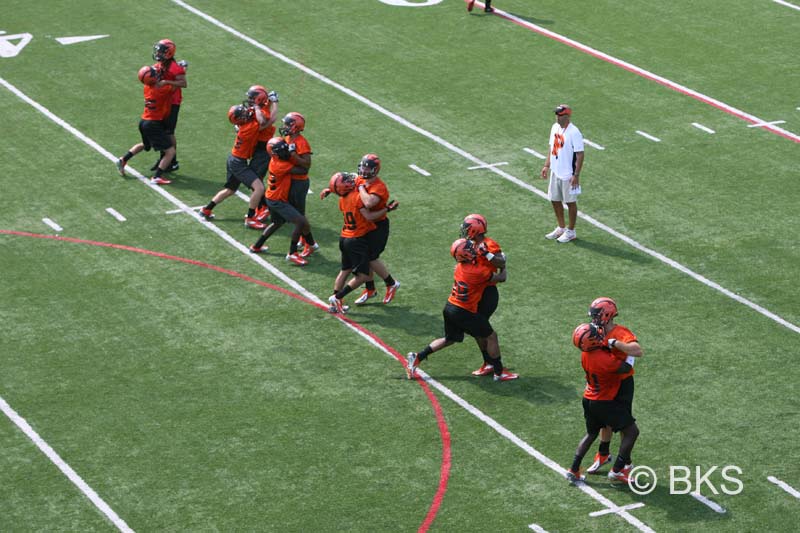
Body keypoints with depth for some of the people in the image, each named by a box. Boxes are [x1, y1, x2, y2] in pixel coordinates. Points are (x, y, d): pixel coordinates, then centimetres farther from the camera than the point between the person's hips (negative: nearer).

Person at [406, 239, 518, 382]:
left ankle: (417, 357, 22)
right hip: (464, 313, -8)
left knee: (449, 339, 27)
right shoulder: (478, 272, -24)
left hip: (449, 307, 8)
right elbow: (501, 278, -11)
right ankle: (499, 373, 16)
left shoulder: (459, 266, -2)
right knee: (491, 337, 8)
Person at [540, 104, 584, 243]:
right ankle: (561, 228, 33)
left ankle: (571, 232, 18)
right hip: (555, 172, 8)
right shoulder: (555, 127, 4)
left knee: (570, 202, 6)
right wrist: (547, 165, 14)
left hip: (568, 174, -8)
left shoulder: (574, 132, -20)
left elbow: (580, 155, -19)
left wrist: (576, 175, -20)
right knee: (555, 200, 17)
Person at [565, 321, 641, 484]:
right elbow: (626, 368, -20)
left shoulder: (585, 354, -8)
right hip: (605, 403, -8)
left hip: (589, 399, 8)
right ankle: (617, 471, 6)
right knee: (632, 431, 5)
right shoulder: (604, 360, -32)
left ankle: (573, 471, 23)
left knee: (591, 434, 26)